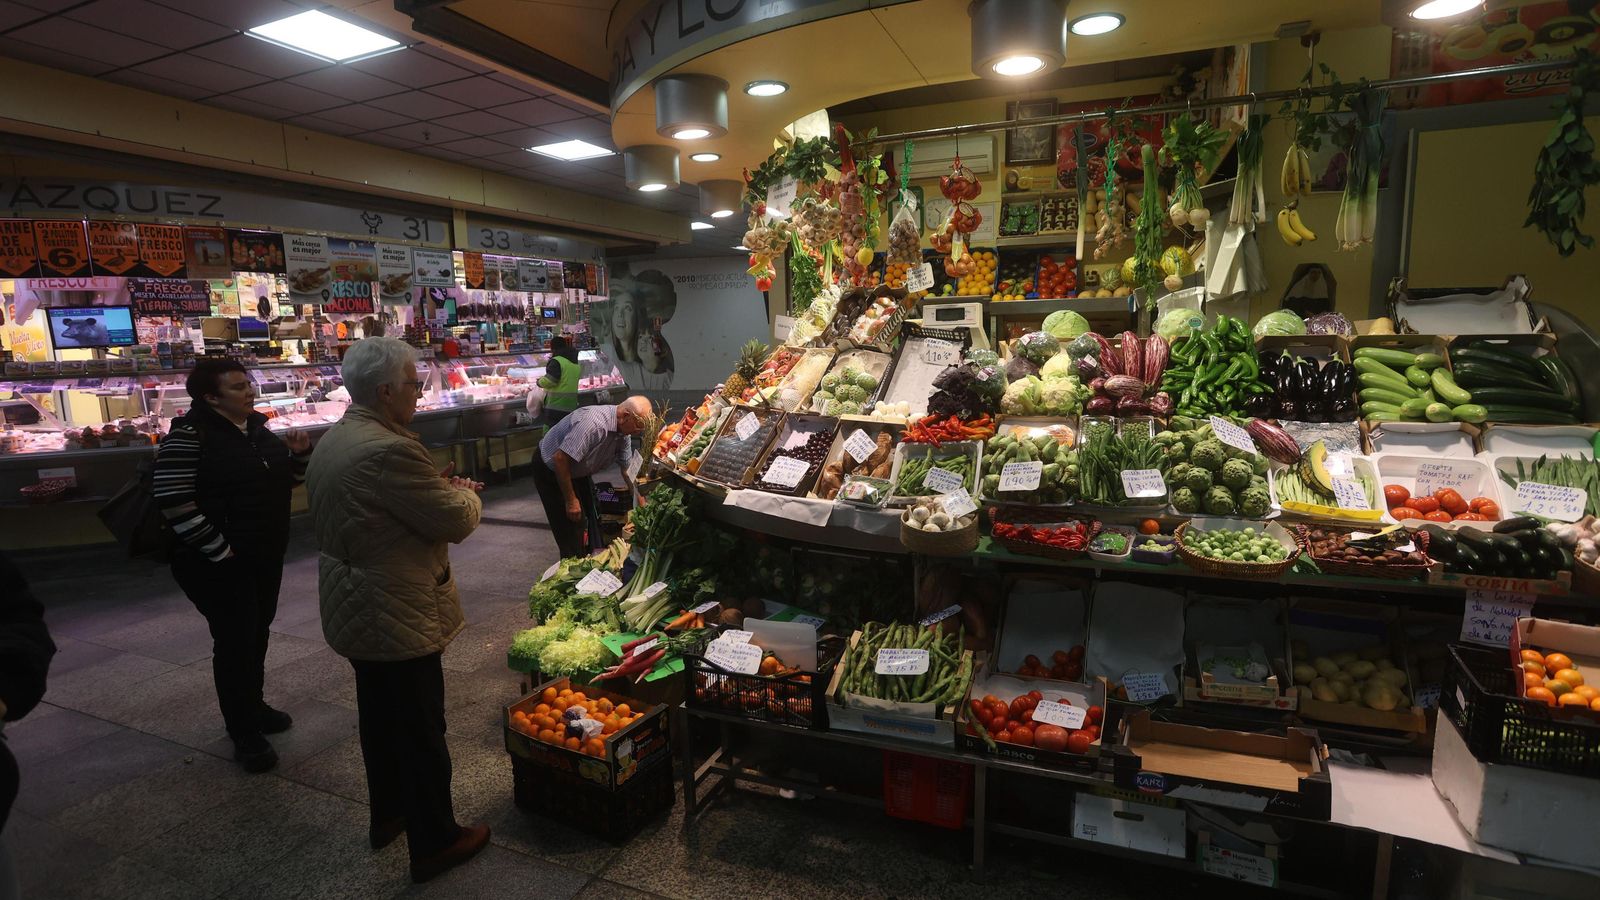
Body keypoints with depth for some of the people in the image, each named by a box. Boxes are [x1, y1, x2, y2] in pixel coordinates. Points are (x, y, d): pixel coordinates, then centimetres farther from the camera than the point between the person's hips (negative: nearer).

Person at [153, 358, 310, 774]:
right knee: (234, 641, 0)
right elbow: (173, 501, -22)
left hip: (266, 555, 7)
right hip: (220, 563, -7)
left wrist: (299, 454, -6)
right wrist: (219, 549, -20)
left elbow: (286, 480, 15)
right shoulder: (189, 435, -17)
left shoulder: (257, 428, 6)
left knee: (257, 633, 19)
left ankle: (253, 705, 37)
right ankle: (245, 734, 13)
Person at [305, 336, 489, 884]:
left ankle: (387, 814, 43)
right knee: (421, 730, 5)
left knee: (379, 715, 24)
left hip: (354, 608, 10)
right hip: (398, 617, -10)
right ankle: (434, 842, 21)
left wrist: (440, 489, 7)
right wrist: (466, 493, -1)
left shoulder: (333, 440, 6)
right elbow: (458, 521, -22)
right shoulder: (390, 451, -28)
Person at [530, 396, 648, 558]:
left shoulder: (622, 431, -8)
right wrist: (571, 500, -26)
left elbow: (628, 469, 3)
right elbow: (560, 459, -36)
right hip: (550, 470, -9)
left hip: (575, 471, 9)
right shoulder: (593, 423, -37)